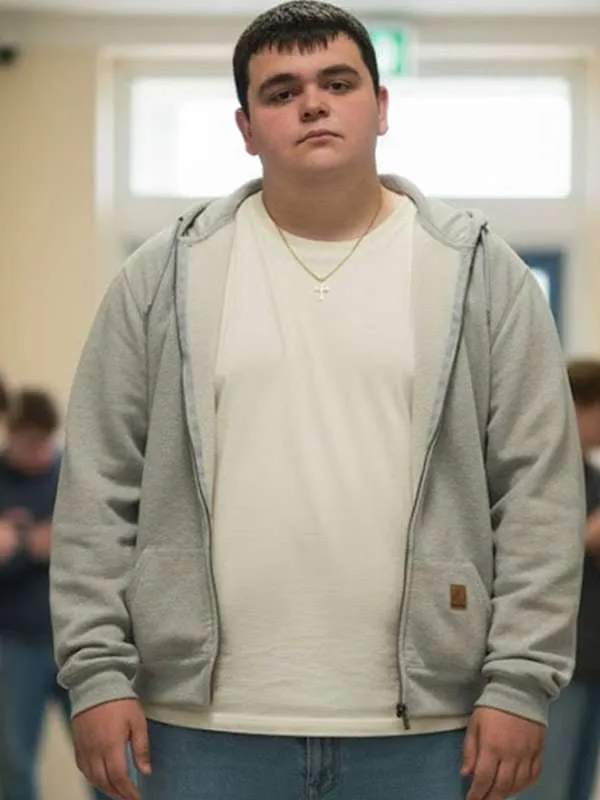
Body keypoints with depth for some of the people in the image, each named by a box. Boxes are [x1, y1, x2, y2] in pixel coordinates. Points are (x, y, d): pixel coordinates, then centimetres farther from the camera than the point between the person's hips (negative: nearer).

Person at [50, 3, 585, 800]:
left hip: (418, 728, 0)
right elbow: (100, 491, 4)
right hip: (206, 721, 1)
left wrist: (520, 681, -6)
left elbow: (539, 493, 0)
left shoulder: (480, 274, 3)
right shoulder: (165, 277, 5)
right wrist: (98, 671, -2)